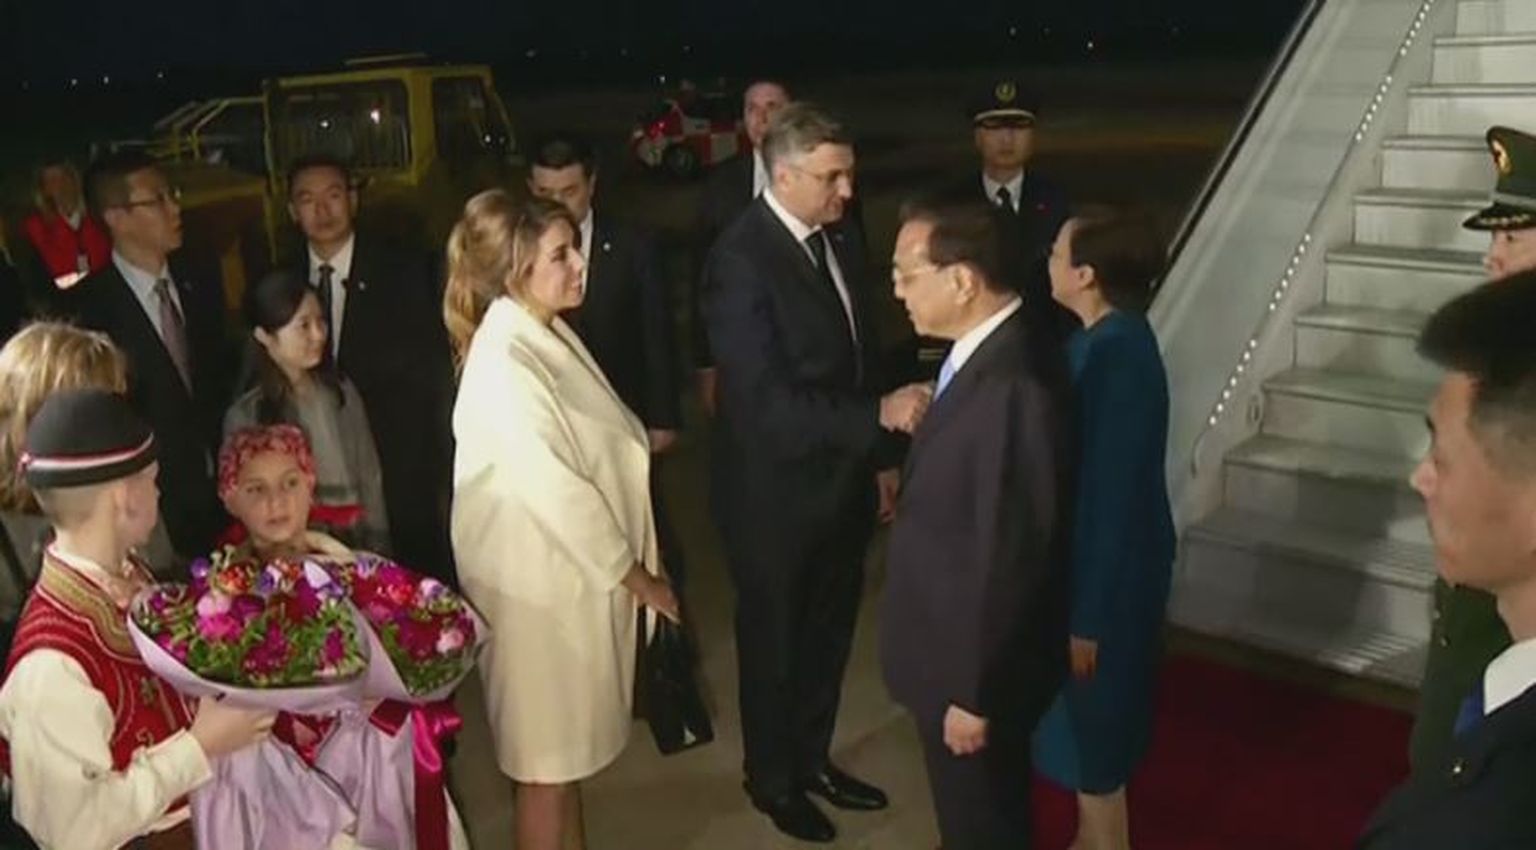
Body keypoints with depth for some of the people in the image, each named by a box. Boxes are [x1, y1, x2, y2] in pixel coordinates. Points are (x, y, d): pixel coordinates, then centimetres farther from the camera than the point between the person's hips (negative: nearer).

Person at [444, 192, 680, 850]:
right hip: (542, 582, -8)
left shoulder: (550, 333, 4)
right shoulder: (505, 364, -23)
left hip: (579, 571, 8)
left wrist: (635, 564, 8)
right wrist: (635, 576, -13)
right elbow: (556, 491, -24)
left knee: (569, 744, 22)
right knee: (544, 759, 9)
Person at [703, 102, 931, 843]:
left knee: (828, 632, 22)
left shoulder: (840, 241, 1)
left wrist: (879, 458, 13)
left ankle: (812, 758, 43)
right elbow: (769, 400, -28)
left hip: (841, 481, 7)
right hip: (775, 493, -7)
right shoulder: (741, 259, -23)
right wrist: (880, 417, -30)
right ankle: (772, 777, 36)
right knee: (774, 640, 14)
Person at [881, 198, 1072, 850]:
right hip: (957, 646, 8)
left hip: (973, 663, -8)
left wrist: (974, 693, -19)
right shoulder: (986, 350, -2)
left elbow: (1007, 558, -27)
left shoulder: (1013, 387, -33)